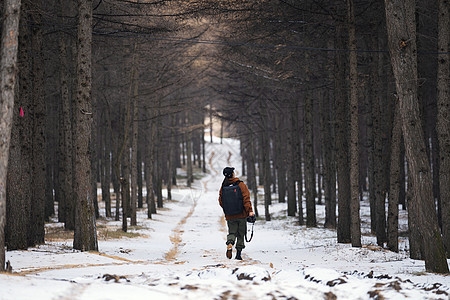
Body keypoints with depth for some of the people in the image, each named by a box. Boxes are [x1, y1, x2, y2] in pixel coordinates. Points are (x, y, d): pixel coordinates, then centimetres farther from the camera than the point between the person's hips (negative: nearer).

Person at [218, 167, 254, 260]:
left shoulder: (223, 187, 1)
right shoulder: (240, 184, -8)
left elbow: (221, 202, 8)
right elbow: (246, 199, -14)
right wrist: (249, 210, -14)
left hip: (230, 216, 2)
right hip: (242, 214, -2)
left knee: (232, 232, 10)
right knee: (241, 234, 9)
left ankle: (229, 244, -21)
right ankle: (238, 253, 8)